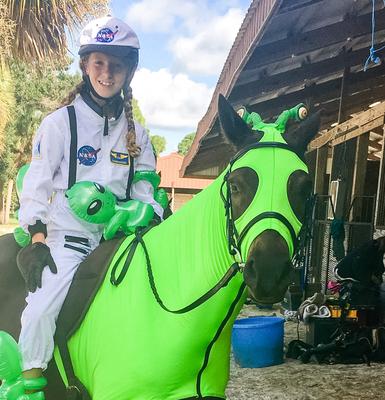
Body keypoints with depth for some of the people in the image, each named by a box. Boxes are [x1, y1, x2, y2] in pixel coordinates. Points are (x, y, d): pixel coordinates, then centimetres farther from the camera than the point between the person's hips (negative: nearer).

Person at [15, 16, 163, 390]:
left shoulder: (136, 133, 12)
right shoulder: (60, 122, 0)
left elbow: (145, 191, 13)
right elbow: (37, 184, -3)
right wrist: (37, 241, -11)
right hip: (66, 235, -4)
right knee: (41, 309, -23)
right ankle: (31, 380, -4)